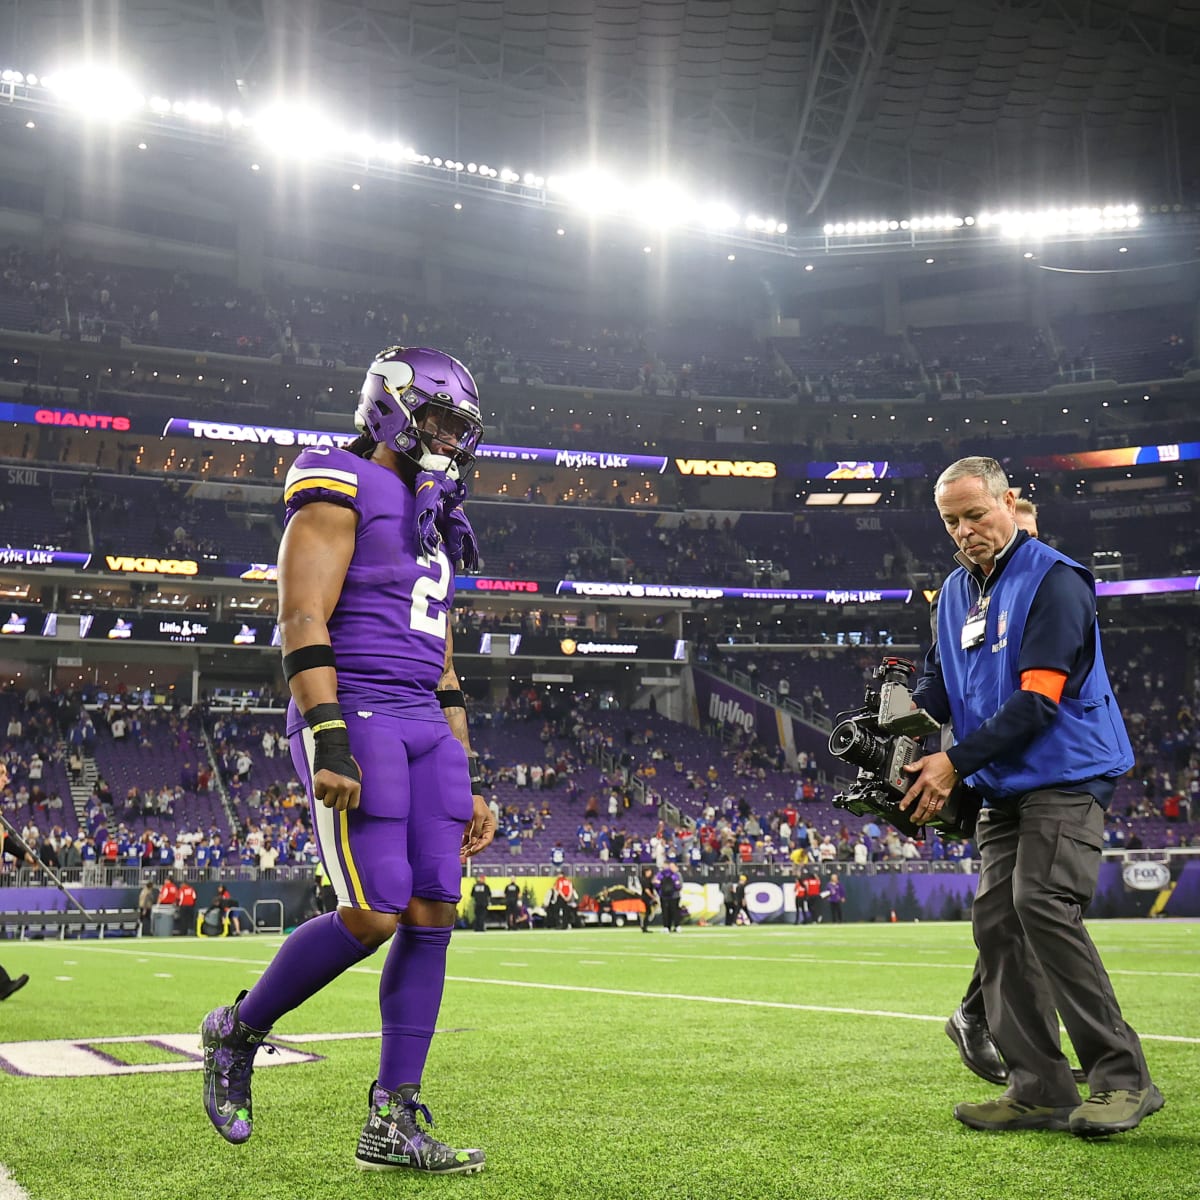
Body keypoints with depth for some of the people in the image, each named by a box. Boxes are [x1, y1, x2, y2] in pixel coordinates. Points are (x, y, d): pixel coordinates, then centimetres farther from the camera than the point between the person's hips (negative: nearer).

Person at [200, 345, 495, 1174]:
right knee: (374, 915, -14)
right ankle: (239, 1030, 12)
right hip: (356, 717, -8)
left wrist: (469, 781, 18)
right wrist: (328, 740, -23)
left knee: (433, 917, -1)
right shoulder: (340, 491, -2)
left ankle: (392, 1127, 4)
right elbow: (303, 620, -13)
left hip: (425, 730, 8)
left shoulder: (435, 524, 23)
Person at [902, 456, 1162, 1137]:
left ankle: (1124, 1078, -13)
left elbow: (1039, 697, -18)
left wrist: (956, 763, -19)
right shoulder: (955, 593, 15)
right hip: (1003, 790, 8)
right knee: (997, 924, 2)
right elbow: (941, 683, 19)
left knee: (1042, 905, -21)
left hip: (1068, 777, -8)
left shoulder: (1053, 581, -11)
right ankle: (1042, 1092, 6)